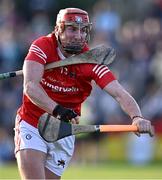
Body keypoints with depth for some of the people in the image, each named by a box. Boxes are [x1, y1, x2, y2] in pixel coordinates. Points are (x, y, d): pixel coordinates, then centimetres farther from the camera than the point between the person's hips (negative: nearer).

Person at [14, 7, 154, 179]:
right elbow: (30, 86, -28)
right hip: (31, 126, -2)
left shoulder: (90, 61, -13)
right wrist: (57, 110, -44)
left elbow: (120, 94, -24)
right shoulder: (43, 46, -15)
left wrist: (136, 117, -44)